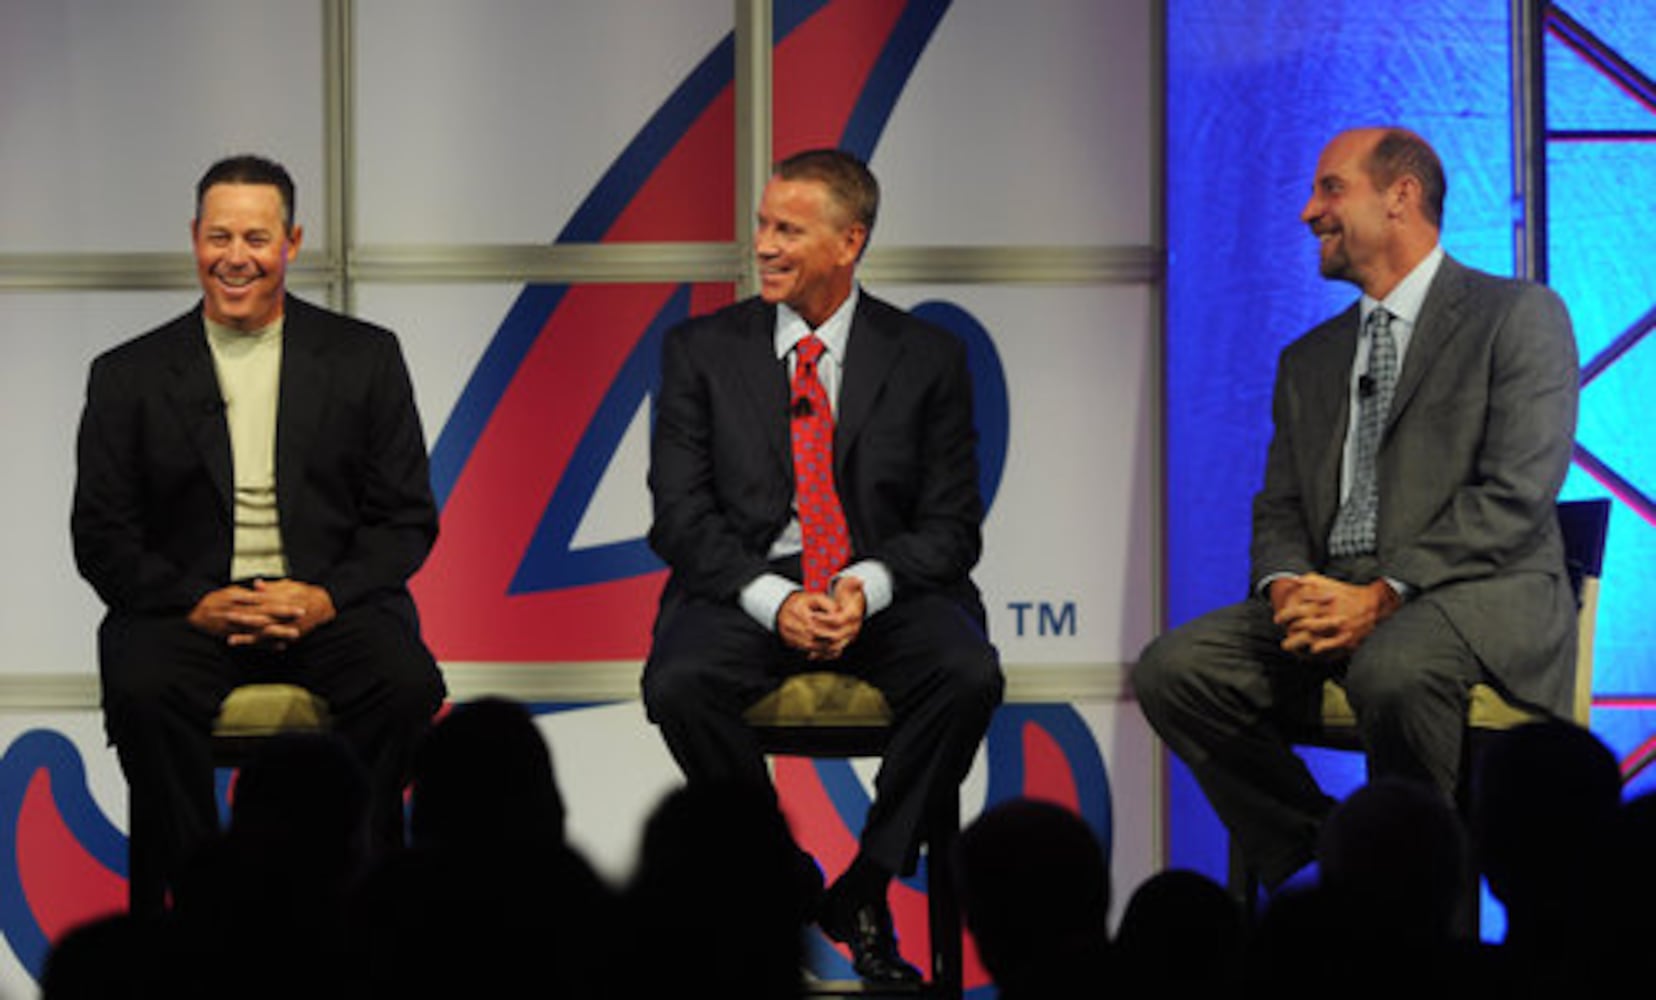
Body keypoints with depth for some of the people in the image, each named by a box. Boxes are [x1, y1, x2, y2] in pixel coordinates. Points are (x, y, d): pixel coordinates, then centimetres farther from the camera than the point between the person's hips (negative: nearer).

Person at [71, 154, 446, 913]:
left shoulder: (364, 358, 11)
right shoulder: (128, 376, 11)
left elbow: (407, 517, 8)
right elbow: (101, 536, 6)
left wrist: (326, 596, -11)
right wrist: (197, 603, -12)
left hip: (331, 604, 0)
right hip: (189, 611, 0)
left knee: (405, 685, -31)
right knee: (142, 692, -33)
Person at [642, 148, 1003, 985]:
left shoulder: (926, 358, 6)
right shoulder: (702, 351, 6)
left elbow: (951, 525, 3)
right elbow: (681, 515, 0)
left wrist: (869, 587, -18)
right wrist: (771, 599, -18)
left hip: (884, 594, 0)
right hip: (746, 592, 0)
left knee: (968, 675, -30)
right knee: (679, 683, -31)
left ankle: (863, 892, -12)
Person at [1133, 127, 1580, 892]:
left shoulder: (1519, 317, 2)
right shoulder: (1309, 360, 24)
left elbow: (1516, 494, -9)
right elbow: (1280, 508, 18)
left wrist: (1384, 595, -18)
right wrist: (1288, 587, -8)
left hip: (1477, 595, -6)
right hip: (1333, 599, 6)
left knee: (1394, 669, -39)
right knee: (1173, 669, -18)